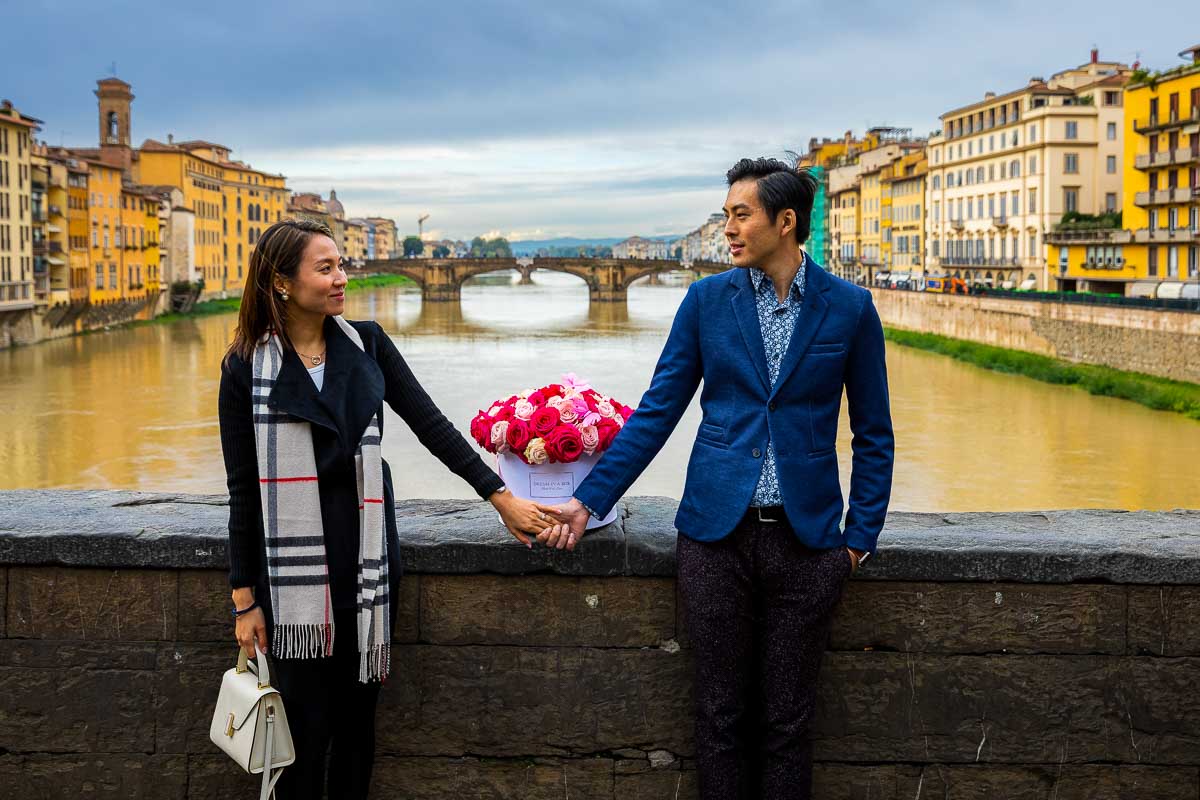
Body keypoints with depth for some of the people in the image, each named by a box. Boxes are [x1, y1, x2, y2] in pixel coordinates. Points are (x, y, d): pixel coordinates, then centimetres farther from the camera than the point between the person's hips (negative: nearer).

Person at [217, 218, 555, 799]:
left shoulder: (366, 343, 3)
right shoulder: (247, 367, -4)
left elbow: (429, 424, 5)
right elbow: (244, 488, -2)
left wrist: (501, 496, 0)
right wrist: (245, 599, -2)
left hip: (367, 555, 3)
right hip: (294, 565, -2)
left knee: (357, 714, 9)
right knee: (305, 723, 2)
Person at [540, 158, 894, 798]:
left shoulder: (849, 308, -1)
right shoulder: (708, 300, 2)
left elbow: (873, 435, 6)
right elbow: (656, 412, 4)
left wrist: (860, 537, 1)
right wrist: (587, 501, -1)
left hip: (806, 538, -1)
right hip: (718, 530, 1)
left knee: (787, 720, 7)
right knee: (720, 715, 7)